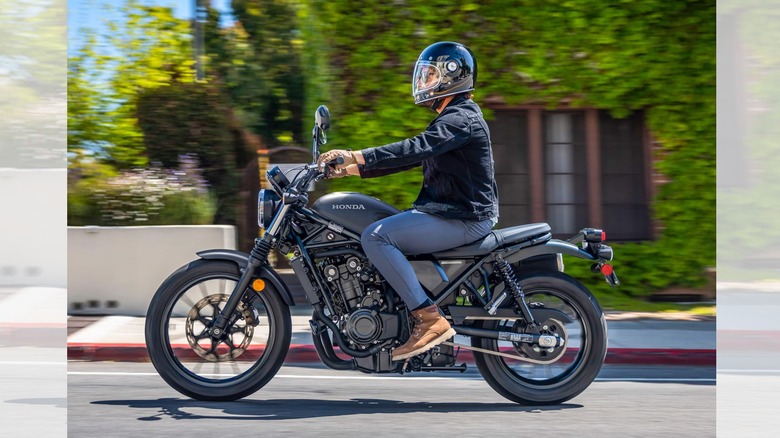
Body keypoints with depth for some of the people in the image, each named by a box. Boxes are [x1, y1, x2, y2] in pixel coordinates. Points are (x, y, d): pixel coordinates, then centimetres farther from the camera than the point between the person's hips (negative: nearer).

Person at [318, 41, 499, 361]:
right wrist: (354, 169, 12)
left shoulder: (461, 119, -13)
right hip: (449, 212, 11)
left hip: (463, 220, -11)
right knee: (378, 234, 15)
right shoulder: (450, 118, 20)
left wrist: (356, 156, -32)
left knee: (375, 237, -21)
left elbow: (415, 149, -28)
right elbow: (412, 156, 20)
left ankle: (430, 320, -23)